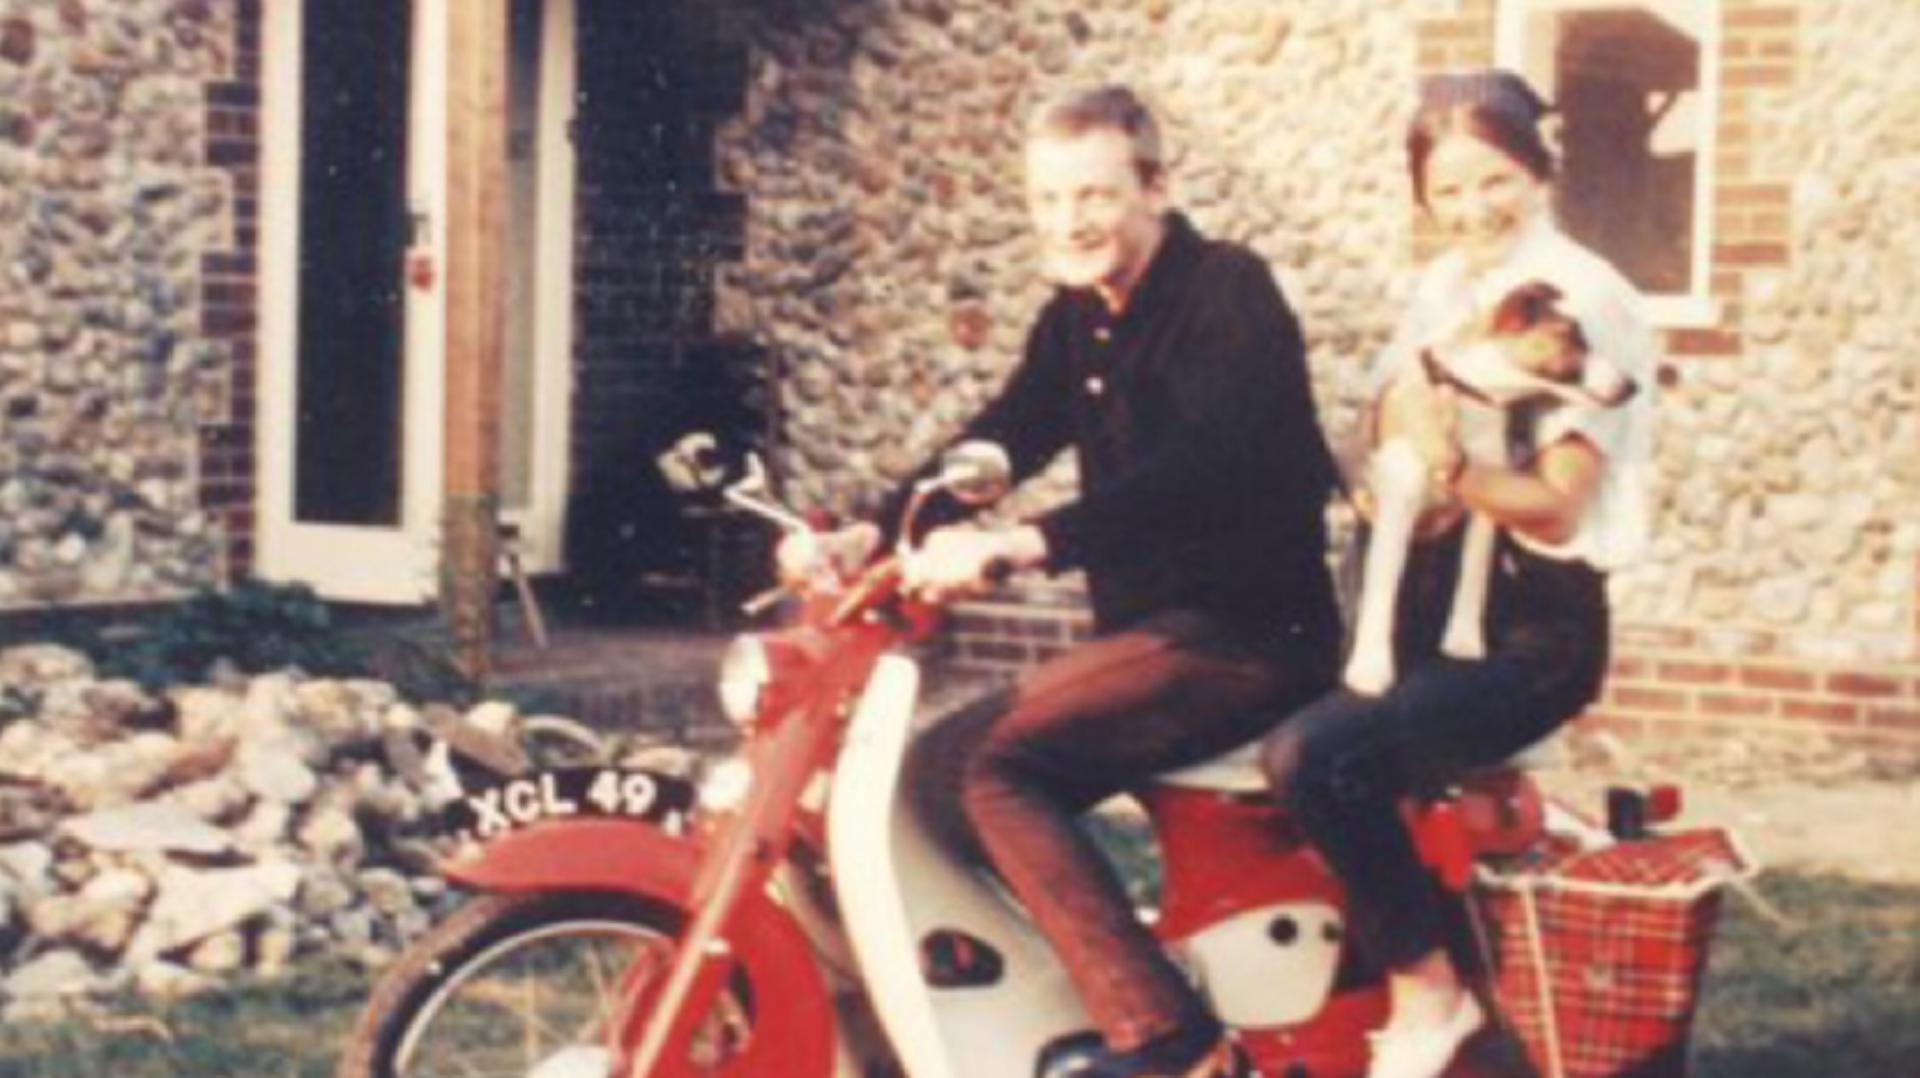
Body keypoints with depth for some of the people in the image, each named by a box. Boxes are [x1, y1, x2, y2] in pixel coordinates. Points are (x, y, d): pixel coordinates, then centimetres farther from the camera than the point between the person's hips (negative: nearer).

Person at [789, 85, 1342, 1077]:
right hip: (1144, 626, 9)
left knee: (997, 762, -23)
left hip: (1243, 632, -8)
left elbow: (1199, 467, -28)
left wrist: (1021, 545, -37)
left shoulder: (1228, 291, -12)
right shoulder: (1077, 321, 14)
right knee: (936, 769, -1)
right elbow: (995, 442, 7)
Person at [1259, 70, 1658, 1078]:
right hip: (1435, 601, 8)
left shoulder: (1585, 299, -10)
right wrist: (1404, 443, -15)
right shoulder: (1442, 292, 12)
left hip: (1532, 627, -8)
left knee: (1312, 757, -27)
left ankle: (1427, 989, -11)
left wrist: (1456, 472, -36)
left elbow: (1557, 504, -17)